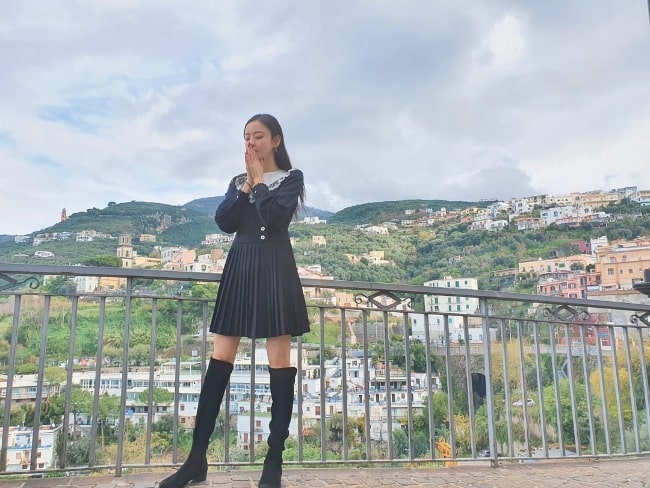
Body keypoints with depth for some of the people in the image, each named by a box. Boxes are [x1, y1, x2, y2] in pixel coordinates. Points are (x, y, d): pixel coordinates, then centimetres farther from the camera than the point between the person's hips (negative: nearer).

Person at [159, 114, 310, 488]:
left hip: (275, 269, -4)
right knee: (221, 357, 0)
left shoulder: (291, 177, 5)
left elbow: (275, 219, -12)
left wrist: (259, 180, -2)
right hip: (240, 267, 4)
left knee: (279, 359, -5)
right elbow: (224, 222, 3)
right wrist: (246, 184, -1)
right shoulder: (238, 182, 19)